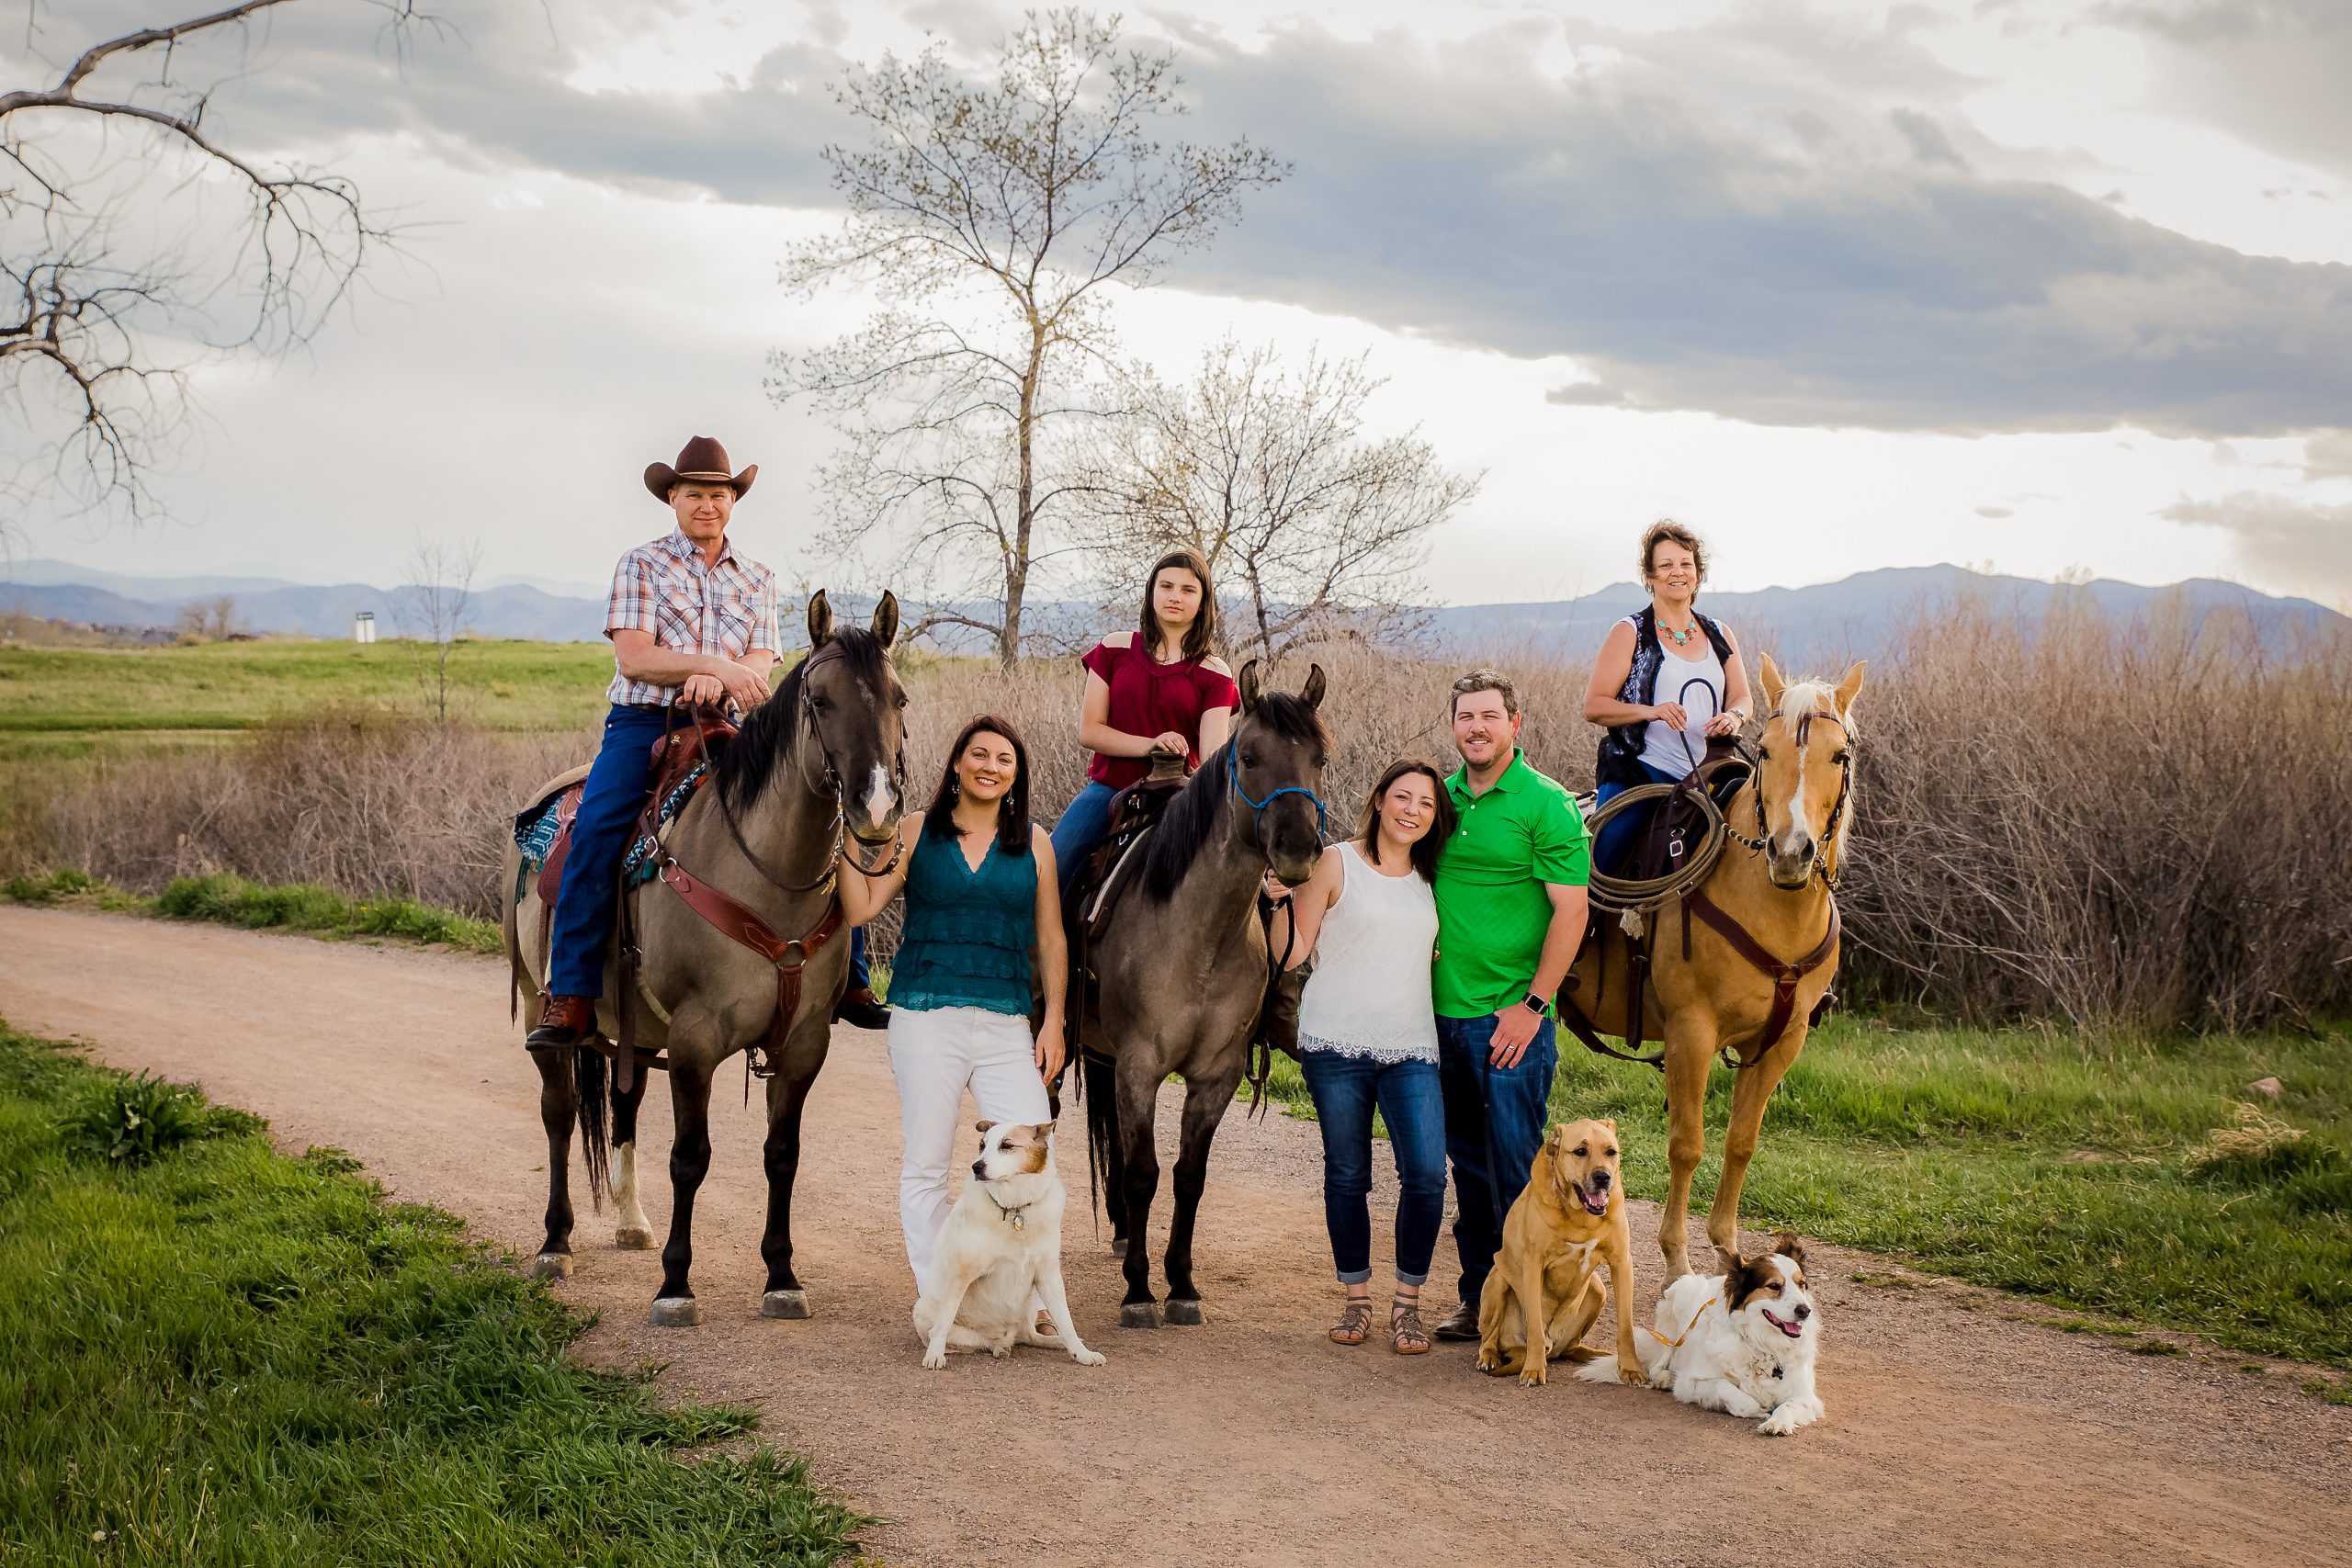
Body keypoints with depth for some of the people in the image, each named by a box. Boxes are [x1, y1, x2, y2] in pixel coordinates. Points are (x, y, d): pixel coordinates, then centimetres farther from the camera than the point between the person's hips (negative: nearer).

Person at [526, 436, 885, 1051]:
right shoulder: (641, 565, 5)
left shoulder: (757, 580, 15)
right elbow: (633, 657, -8)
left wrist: (717, 681, -21)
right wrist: (718, 663, -20)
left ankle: (847, 981, -4)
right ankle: (570, 999, -27)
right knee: (597, 827, -29)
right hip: (643, 722, -3)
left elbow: (760, 665, 2)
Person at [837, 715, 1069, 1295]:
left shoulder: (1035, 844, 9)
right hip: (926, 1017, -1)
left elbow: (1050, 940, 10)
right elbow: (860, 909, -3)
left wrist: (1054, 1021, 3)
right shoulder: (917, 832, 4)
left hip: (1006, 1024, 1)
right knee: (926, 1164, 2)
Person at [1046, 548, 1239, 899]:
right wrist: (1149, 745, -15)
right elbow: (1088, 731, 1)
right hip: (1108, 789, 1)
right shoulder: (1115, 650, 6)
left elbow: (1214, 757, -10)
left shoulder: (1213, 675, 1)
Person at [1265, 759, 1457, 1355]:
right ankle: (1356, 1299, 21)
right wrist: (1281, 901, -16)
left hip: (1412, 1048, 3)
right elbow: (1292, 953, -2)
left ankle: (1407, 1304, 6)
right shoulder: (1336, 864, 0)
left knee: (1427, 1175, -9)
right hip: (1336, 1045, -3)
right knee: (1347, 1177, 6)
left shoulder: (1430, 879, 12)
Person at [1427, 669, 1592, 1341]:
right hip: (1446, 1011, 6)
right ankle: (1478, 1296, 23)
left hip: (1511, 1017, -6)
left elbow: (1571, 911, -12)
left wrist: (1533, 1004, -16)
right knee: (1468, 1160, 13)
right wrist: (1422, 984, 8)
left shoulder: (1546, 805, -8)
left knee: (1514, 1163, -2)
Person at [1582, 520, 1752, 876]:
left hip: (1706, 776, 4)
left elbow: (1741, 697, 16)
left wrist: (1734, 716, -9)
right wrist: (1651, 711, -20)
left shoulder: (1719, 636, 16)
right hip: (1637, 773, -4)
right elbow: (1593, 706, -3)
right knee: (1600, 867, -19)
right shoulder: (1629, 633, 3)